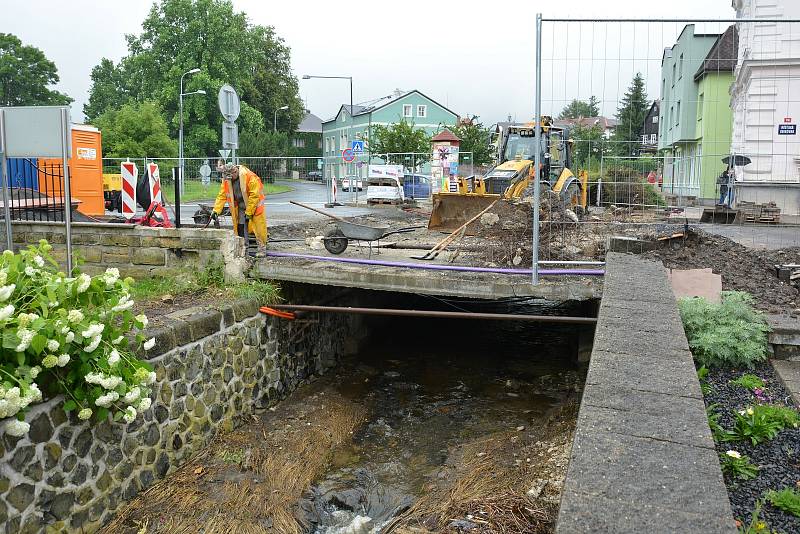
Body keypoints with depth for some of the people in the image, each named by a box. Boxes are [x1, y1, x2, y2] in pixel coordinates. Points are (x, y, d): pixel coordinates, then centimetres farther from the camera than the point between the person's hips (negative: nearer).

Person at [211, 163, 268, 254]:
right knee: (240, 226, 3)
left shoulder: (249, 177, -26)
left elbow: (254, 195, -24)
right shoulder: (226, 180, -7)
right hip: (241, 205, 6)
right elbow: (222, 196, -4)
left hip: (255, 203, -6)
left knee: (259, 224, -8)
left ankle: (262, 248, -2)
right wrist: (216, 210, -15)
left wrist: (248, 212, -21)